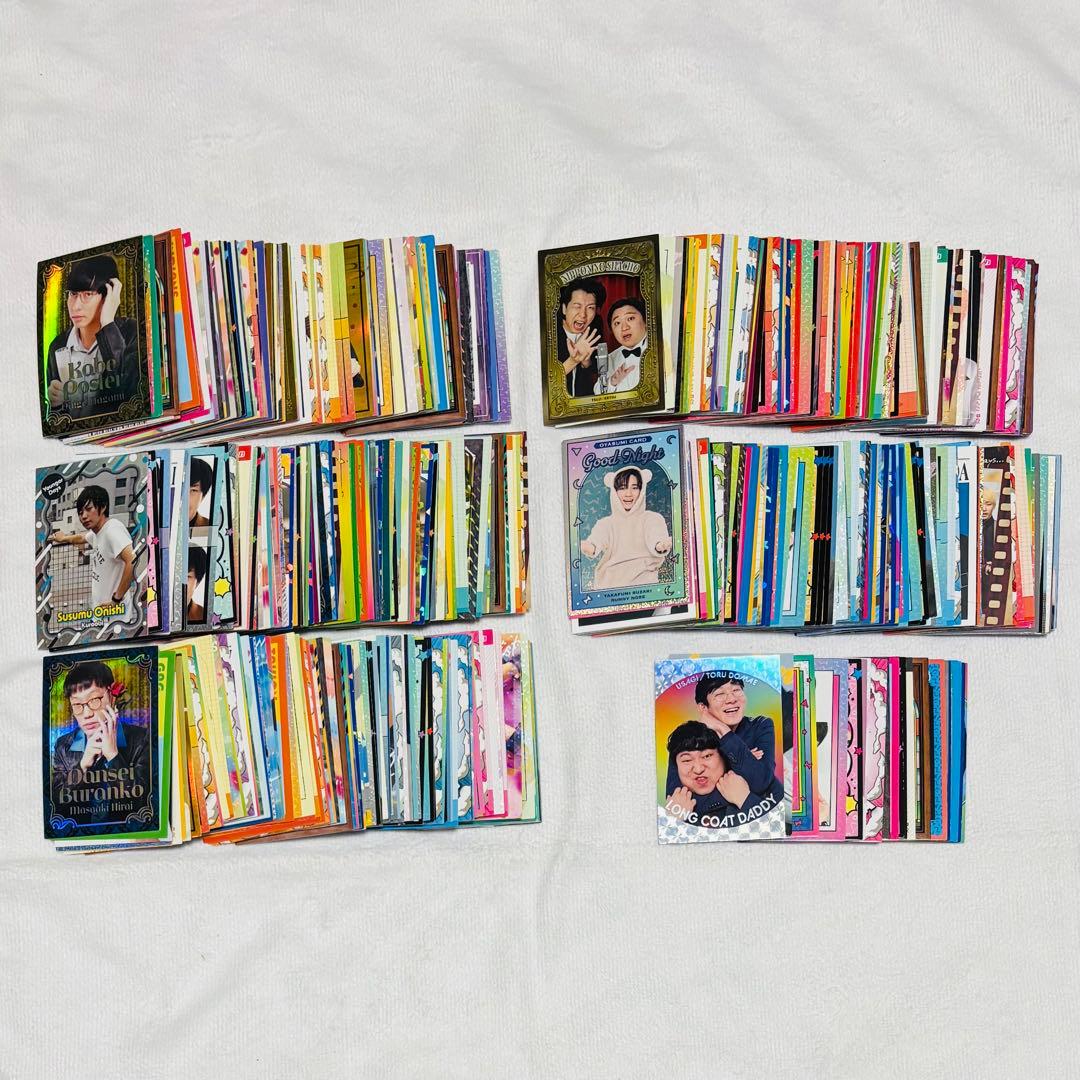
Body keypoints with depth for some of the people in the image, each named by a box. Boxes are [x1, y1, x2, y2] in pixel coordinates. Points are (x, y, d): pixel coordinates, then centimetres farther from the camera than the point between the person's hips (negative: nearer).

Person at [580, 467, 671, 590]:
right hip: (609, 586, 2)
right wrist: (585, 547, -33)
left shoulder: (653, 519, 7)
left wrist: (661, 546, -37)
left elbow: (655, 542, -12)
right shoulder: (605, 523, 12)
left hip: (645, 584, -2)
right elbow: (595, 545, -8)